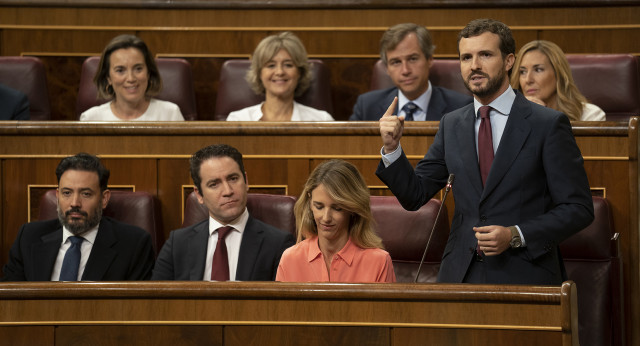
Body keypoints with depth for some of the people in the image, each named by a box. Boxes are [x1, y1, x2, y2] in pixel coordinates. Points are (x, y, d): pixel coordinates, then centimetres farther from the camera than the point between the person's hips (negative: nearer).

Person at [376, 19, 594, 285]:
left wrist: (515, 236, -16)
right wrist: (392, 148, -4)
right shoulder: (451, 125, 11)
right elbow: (415, 195, 12)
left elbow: (578, 209, -6)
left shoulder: (548, 124, -4)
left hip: (525, 276, -4)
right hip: (461, 275, 4)